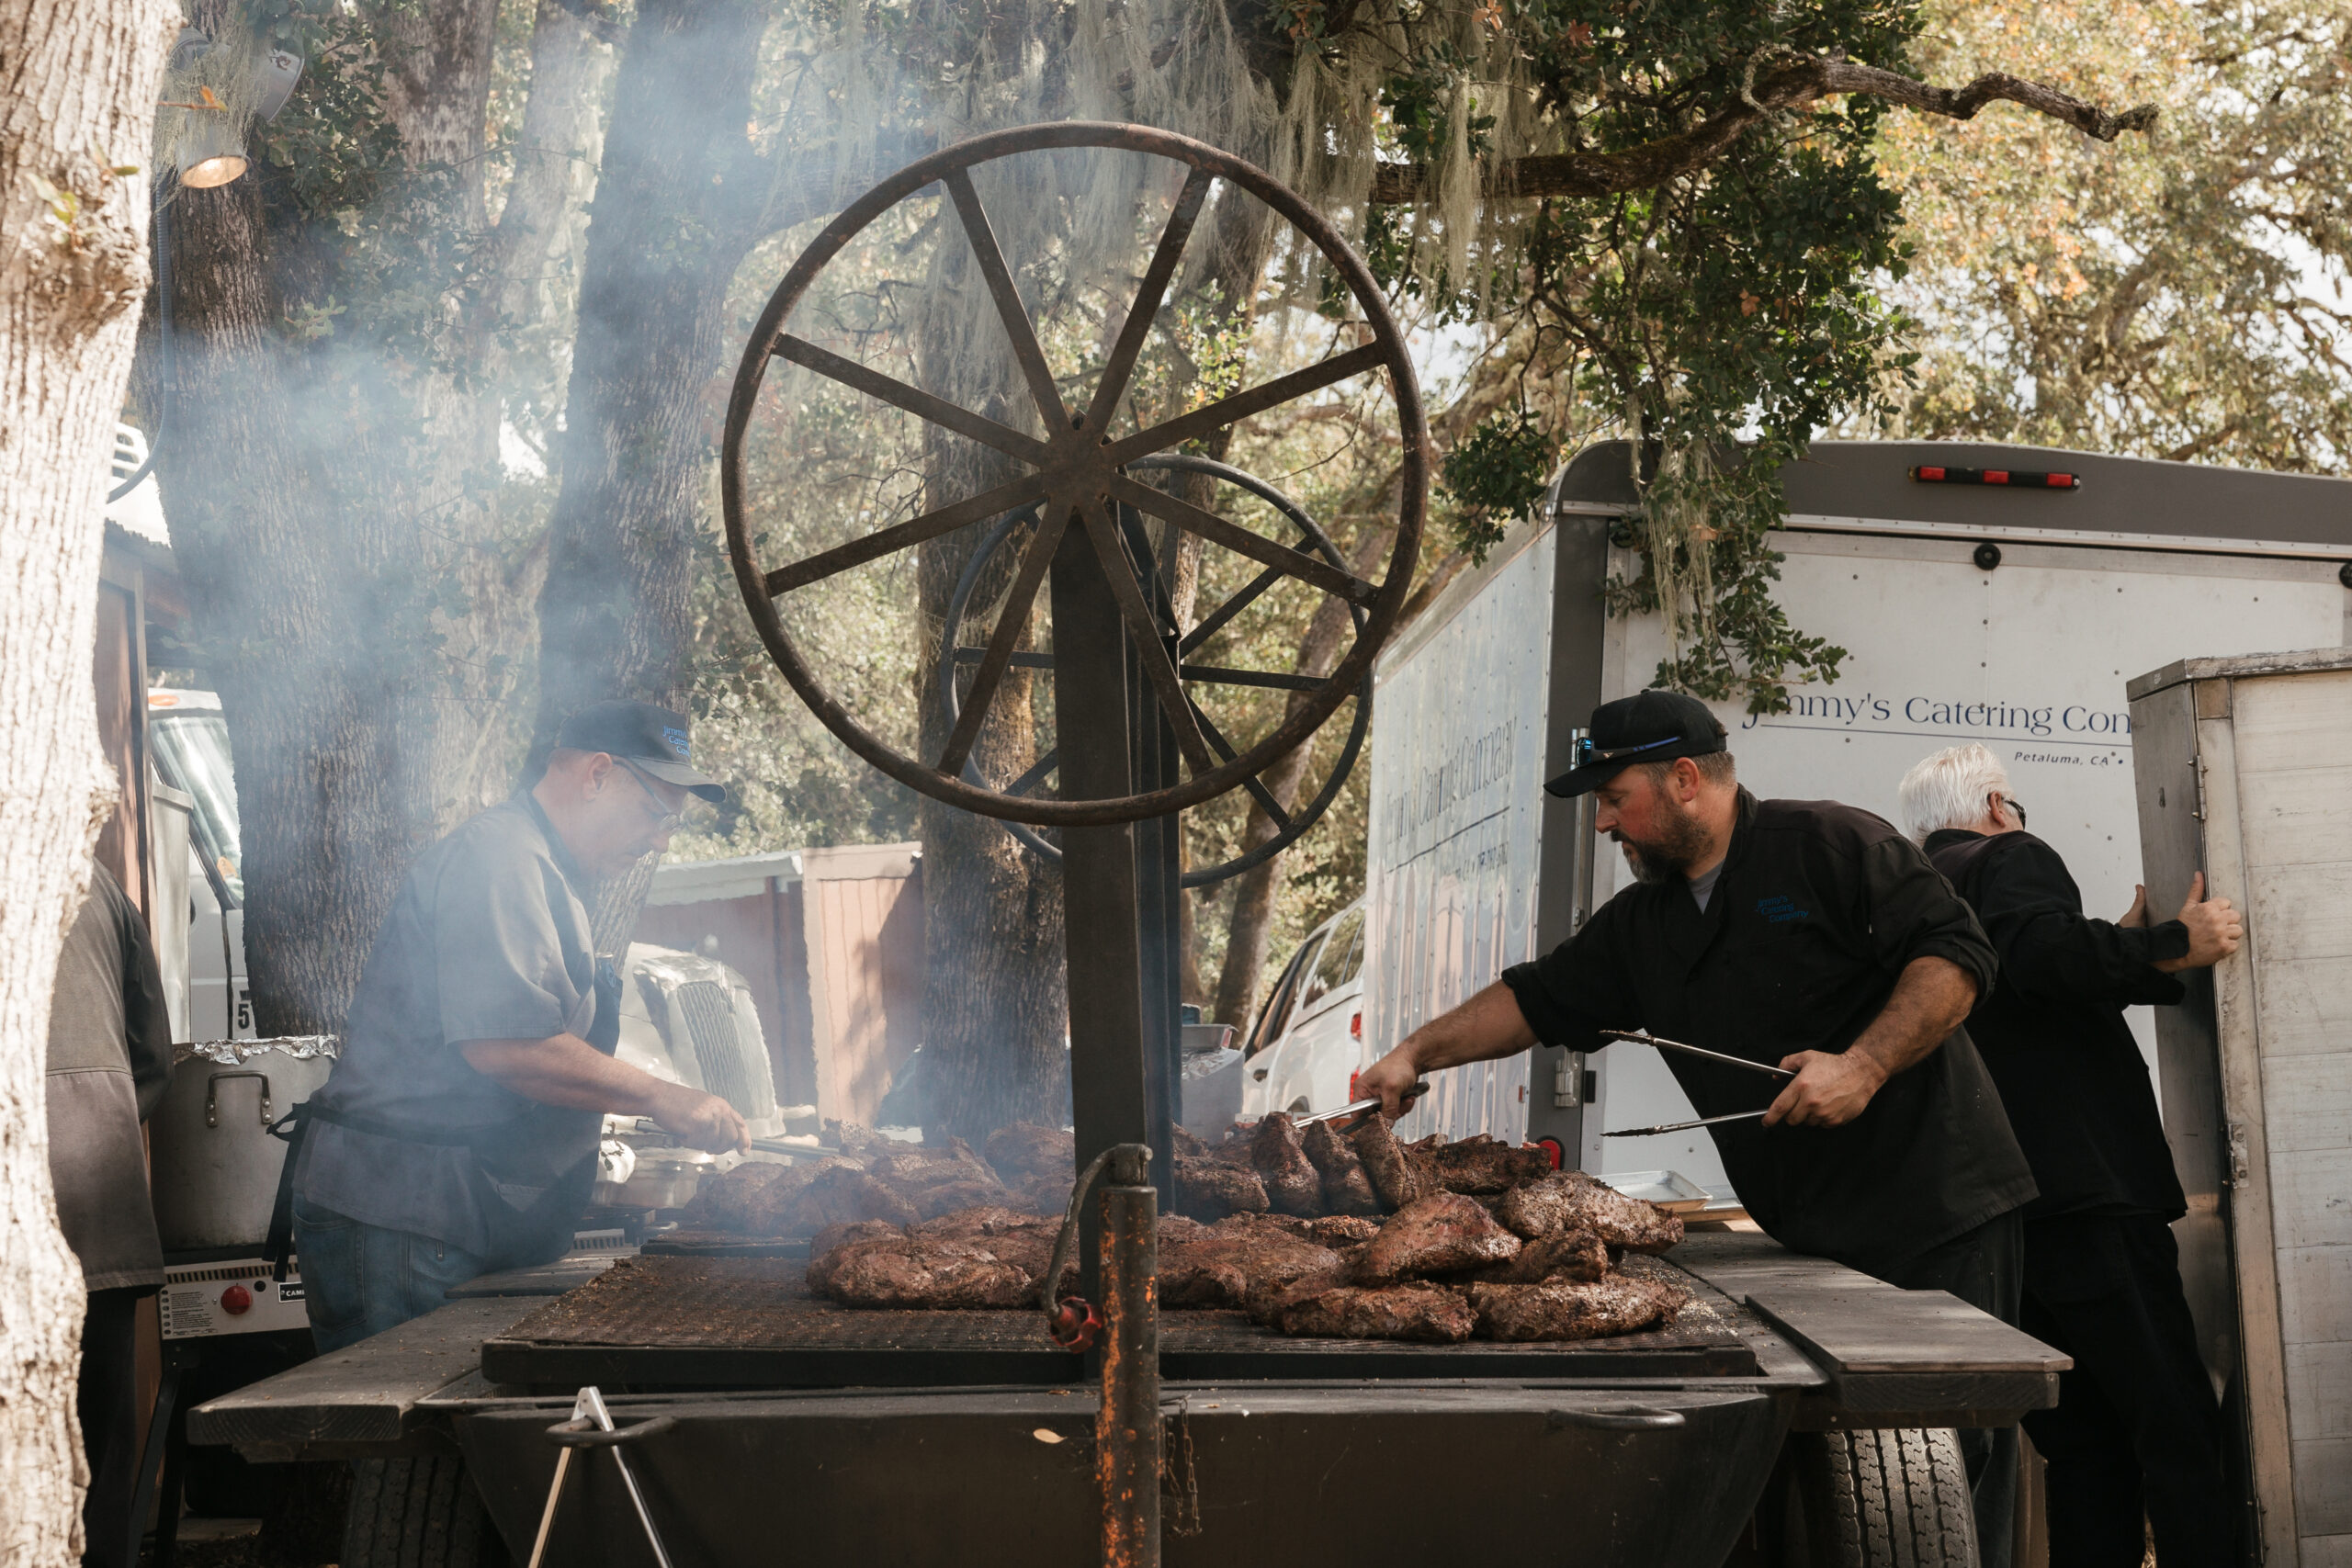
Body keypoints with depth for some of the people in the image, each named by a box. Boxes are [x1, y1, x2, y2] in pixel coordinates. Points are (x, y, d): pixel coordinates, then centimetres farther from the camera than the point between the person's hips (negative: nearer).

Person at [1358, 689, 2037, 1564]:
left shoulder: (1826, 845, -6)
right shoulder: (1642, 925, 16)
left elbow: (1956, 954, -11)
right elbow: (1537, 1001, 23)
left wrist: (1864, 1066, -21)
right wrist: (1417, 1053, 15)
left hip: (1936, 1216, -7)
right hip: (1812, 1241, 7)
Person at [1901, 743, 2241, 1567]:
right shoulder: (2009, 858, 0)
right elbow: (2045, 951, -22)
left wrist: (2119, 947, 31)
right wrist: (2175, 946, -14)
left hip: (1992, 1212, 9)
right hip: (2089, 1195, -8)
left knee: (2087, 1441, 10)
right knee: (2179, 1433, -10)